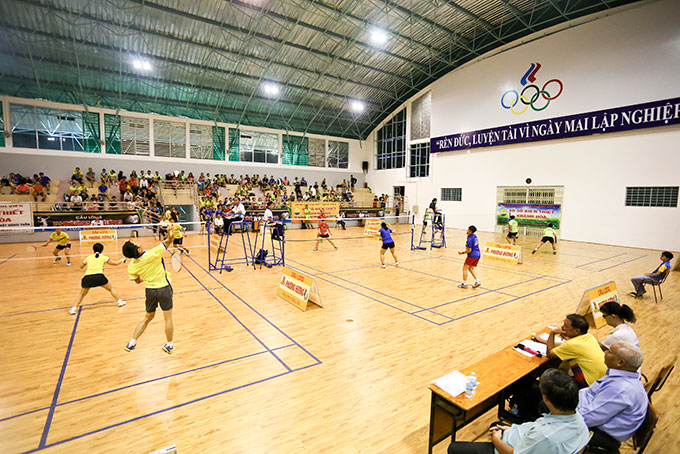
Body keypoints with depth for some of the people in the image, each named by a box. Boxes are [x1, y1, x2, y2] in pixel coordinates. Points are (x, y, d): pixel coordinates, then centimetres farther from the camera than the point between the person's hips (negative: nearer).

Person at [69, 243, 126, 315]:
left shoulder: (88, 257, 20)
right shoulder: (103, 257, 14)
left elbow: (81, 267, 36)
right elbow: (116, 263, 17)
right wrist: (122, 260, 36)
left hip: (87, 277, 2)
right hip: (99, 276, -2)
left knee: (82, 294, 22)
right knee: (111, 289, 18)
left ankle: (74, 308, 10)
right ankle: (120, 301, 13)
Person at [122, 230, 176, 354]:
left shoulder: (132, 266, -7)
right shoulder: (153, 253, -23)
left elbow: (137, 281, 11)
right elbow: (169, 239, -16)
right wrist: (170, 231, 0)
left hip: (150, 290, 4)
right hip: (164, 289, -4)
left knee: (148, 318, 25)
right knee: (168, 318, 11)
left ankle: (132, 342, 26)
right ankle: (169, 345, 22)